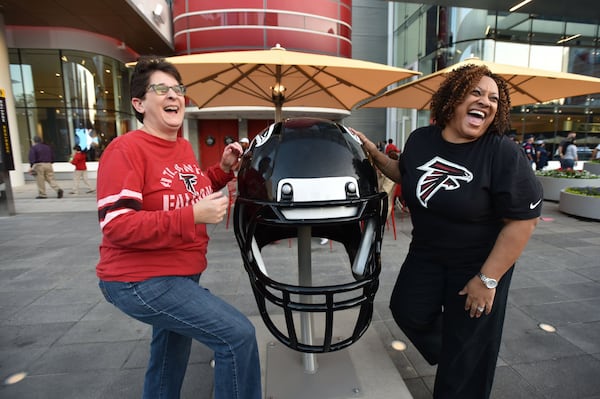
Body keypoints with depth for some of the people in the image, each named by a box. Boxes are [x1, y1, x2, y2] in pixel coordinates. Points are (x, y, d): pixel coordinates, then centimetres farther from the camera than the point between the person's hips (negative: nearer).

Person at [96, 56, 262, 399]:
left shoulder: (185, 147, 7)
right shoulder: (126, 149, -18)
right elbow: (116, 226, -25)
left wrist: (223, 169, 3)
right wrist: (194, 215, -31)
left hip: (183, 274, 9)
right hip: (141, 281, -9)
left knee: (169, 363, 27)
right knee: (238, 335, -16)